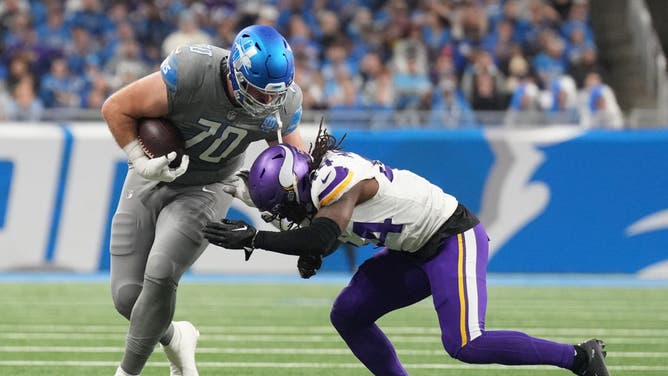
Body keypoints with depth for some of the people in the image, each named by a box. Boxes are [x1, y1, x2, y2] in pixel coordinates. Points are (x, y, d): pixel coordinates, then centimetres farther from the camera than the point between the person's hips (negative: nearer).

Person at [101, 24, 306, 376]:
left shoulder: (281, 103, -20)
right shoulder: (189, 73, -32)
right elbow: (116, 108, -18)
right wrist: (141, 162, -26)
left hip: (205, 190, 0)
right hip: (153, 178, 0)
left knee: (160, 275, -22)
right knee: (127, 295, -4)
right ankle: (174, 338, 29)